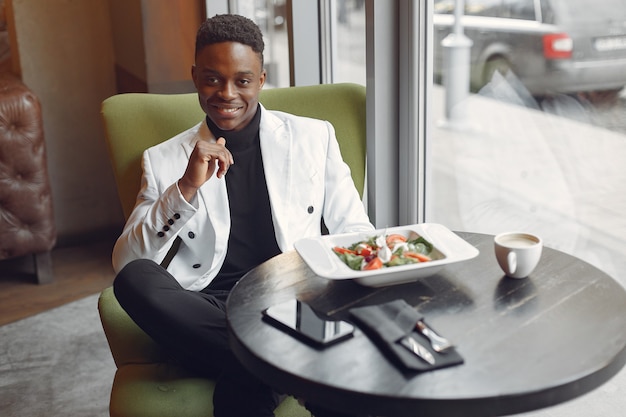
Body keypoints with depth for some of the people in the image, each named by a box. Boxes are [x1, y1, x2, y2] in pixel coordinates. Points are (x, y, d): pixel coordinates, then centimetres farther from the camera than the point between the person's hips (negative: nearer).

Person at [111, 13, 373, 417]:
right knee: (134, 279, -30)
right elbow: (126, 263, 1)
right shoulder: (164, 160, 10)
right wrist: (186, 188, -13)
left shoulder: (315, 137, 11)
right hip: (204, 314, 3)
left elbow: (355, 232, 11)